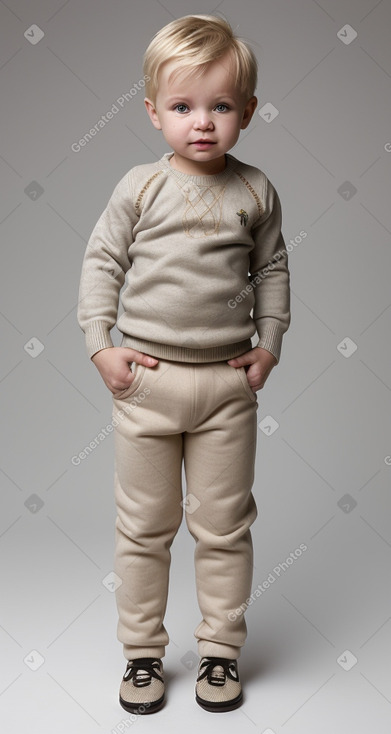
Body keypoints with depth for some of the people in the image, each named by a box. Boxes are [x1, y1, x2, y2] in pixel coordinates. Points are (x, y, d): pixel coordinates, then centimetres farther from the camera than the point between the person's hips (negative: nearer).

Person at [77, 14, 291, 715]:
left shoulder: (255, 191, 1)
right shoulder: (140, 186, -3)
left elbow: (273, 268, 12)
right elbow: (101, 261, 2)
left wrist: (270, 343, 3)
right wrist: (99, 345, -6)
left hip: (228, 382, 1)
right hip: (145, 378, 0)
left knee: (224, 526, 10)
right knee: (143, 526, 10)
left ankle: (220, 650, 28)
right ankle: (142, 653, 27)